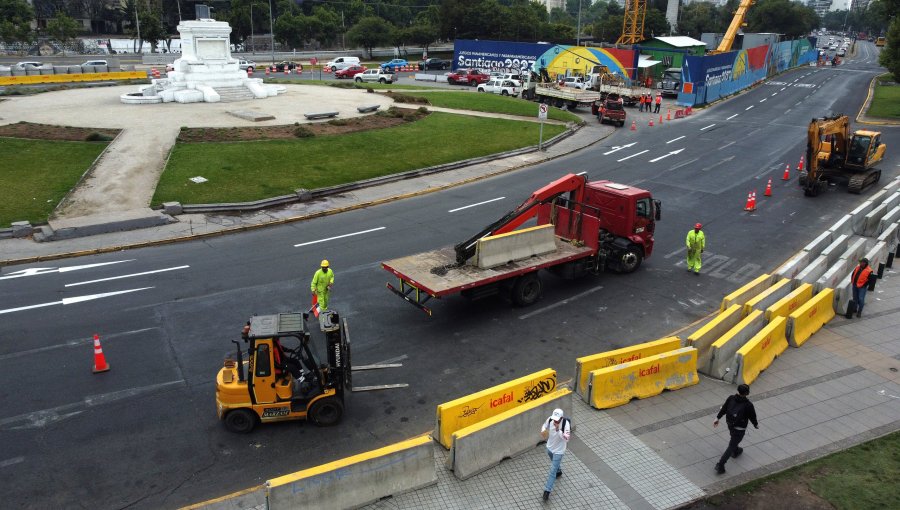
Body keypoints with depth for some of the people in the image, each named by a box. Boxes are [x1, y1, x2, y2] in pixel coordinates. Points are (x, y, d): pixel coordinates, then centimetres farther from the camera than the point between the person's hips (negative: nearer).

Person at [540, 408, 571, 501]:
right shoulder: (550, 419, -17)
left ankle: (547, 490, 2)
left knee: (552, 471, -5)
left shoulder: (565, 423, -30)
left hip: (558, 450, -6)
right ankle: (558, 471, 63)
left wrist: (558, 430, -44)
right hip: (550, 447, 6)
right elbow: (544, 425, 4)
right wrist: (543, 432, -17)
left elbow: (567, 438, -33)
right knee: (554, 463, 33)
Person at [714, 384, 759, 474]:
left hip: (730, 425, 5)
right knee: (731, 446, 3)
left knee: (734, 439, 35)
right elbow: (752, 416, -8)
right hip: (740, 429, -5)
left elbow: (723, 408, -1)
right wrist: (756, 424, 13)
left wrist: (717, 418, 12)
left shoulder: (731, 398, -11)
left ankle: (736, 452, 61)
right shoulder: (748, 405, -23)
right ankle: (720, 465, 0)